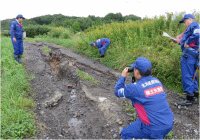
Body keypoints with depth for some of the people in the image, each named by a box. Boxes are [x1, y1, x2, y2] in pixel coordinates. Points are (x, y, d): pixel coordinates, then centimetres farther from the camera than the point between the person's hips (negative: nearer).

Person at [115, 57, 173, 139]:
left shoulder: (135, 88, -19)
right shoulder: (157, 81, 0)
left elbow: (117, 92, -1)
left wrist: (123, 76, 10)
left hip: (155, 129, -7)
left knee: (125, 134, 10)